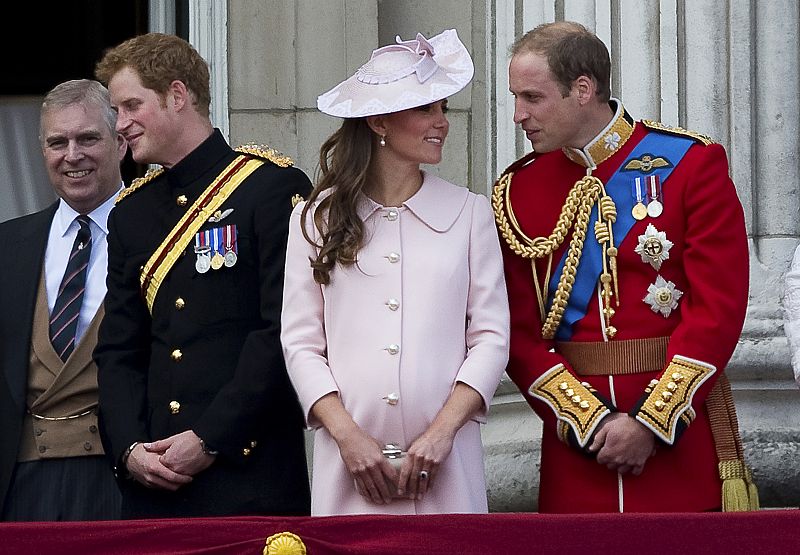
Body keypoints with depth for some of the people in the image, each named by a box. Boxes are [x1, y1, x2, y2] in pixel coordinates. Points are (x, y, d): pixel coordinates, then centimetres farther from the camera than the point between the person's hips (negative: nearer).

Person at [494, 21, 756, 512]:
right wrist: (592, 422, -12)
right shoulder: (517, 191, 4)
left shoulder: (692, 164, -4)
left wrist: (651, 421, -15)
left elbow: (719, 309, -8)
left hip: (683, 433, -2)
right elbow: (519, 331, 1)